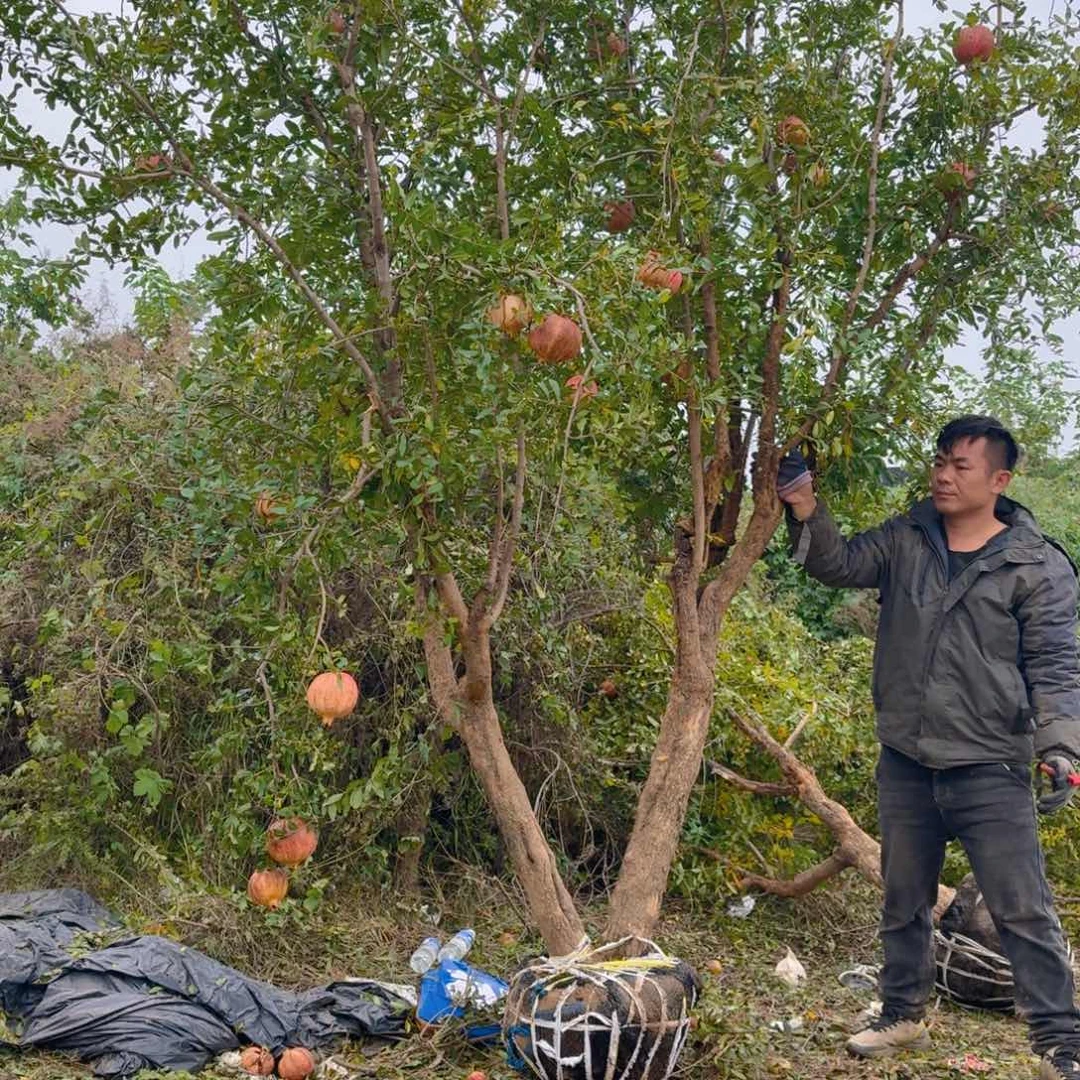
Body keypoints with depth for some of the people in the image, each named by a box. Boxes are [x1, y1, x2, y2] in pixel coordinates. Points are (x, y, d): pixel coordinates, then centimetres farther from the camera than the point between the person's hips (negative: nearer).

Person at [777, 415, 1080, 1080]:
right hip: (905, 764, 5)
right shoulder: (906, 540, 6)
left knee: (1024, 913, -3)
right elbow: (840, 564, 4)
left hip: (991, 770, -4)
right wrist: (806, 509, -12)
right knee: (904, 903, 18)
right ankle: (904, 1016, 36)